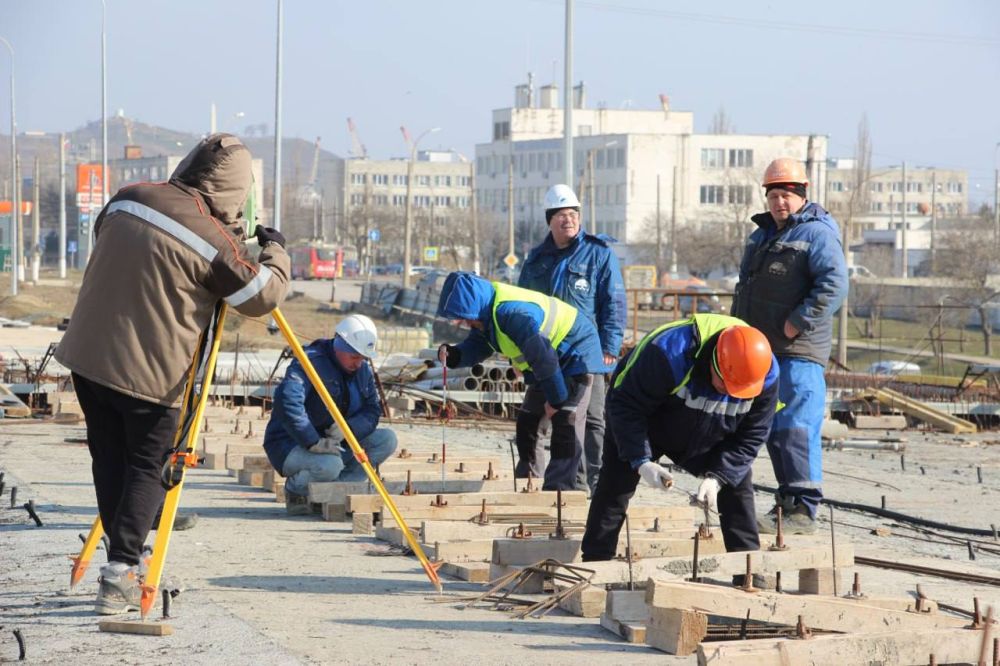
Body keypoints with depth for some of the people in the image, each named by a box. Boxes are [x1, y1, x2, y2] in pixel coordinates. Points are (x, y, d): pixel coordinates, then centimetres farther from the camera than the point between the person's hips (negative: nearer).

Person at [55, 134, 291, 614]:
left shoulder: (128, 200, 3)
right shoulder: (213, 238, -13)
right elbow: (264, 295, -2)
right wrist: (275, 250, 17)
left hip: (87, 354, 6)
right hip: (149, 372, -6)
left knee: (109, 460, 16)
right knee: (148, 467, 6)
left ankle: (124, 567, 23)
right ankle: (120, 574, -4)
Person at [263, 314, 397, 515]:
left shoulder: (363, 370, 6)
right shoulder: (311, 363, -20)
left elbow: (373, 410, 4)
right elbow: (287, 401, -35)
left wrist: (348, 428, -19)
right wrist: (314, 443, -37)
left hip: (336, 443, 8)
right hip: (291, 444, -8)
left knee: (387, 440, -8)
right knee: (329, 465, -39)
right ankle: (295, 489, -6)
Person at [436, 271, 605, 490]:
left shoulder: (513, 313, -36)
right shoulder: (489, 312, -4)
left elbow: (543, 355, -33)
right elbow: (476, 346, 6)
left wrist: (556, 398, -24)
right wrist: (453, 355, -16)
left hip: (575, 358, -11)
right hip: (549, 363, 11)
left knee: (566, 424, -16)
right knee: (526, 423, 12)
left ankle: (558, 491, -17)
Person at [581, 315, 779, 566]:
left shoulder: (766, 375, -27)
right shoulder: (669, 354, -41)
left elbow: (750, 437, -16)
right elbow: (626, 404, -32)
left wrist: (717, 477, -28)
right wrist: (641, 461, -39)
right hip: (643, 428, -4)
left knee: (736, 485, -3)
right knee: (615, 487, -12)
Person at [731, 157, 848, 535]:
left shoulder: (816, 233, -9)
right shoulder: (763, 233, 19)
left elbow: (834, 285, -21)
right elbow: (746, 285, 30)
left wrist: (797, 323, -21)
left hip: (798, 352, -9)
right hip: (763, 349, 9)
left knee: (796, 429, -13)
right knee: (773, 429, 13)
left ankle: (804, 510, -13)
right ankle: (788, 500, 22)